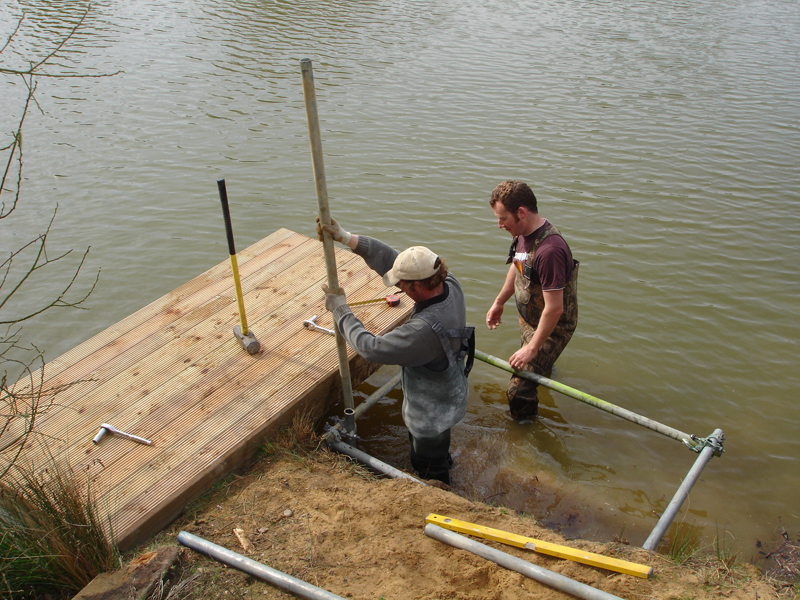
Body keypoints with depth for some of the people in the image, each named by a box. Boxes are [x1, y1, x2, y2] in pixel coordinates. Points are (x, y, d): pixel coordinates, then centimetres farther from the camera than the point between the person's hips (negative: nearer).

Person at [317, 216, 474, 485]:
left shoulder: (425, 330, -45)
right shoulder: (450, 284, -19)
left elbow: (371, 348, -32)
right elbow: (391, 258, -11)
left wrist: (340, 310, -19)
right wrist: (346, 237, -15)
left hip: (432, 413, -8)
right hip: (451, 393, 8)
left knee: (431, 475, 21)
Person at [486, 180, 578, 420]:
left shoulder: (549, 251, -37)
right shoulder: (524, 233, -6)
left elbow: (554, 309, -32)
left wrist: (531, 348, -24)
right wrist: (499, 303, 23)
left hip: (551, 328, -9)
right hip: (529, 318, 9)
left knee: (520, 388, -5)